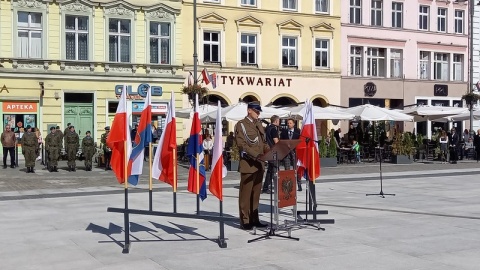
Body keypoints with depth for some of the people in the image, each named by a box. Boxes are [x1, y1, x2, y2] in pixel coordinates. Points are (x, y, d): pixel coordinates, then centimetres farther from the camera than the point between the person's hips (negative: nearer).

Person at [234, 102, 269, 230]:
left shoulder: (259, 124, 19)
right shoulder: (241, 124, -4)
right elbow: (242, 144, -13)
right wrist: (255, 155, -22)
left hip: (259, 164, 7)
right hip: (248, 164, -7)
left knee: (256, 193, 11)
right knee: (245, 194, -2)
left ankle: (254, 219, 17)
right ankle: (244, 221, 3)